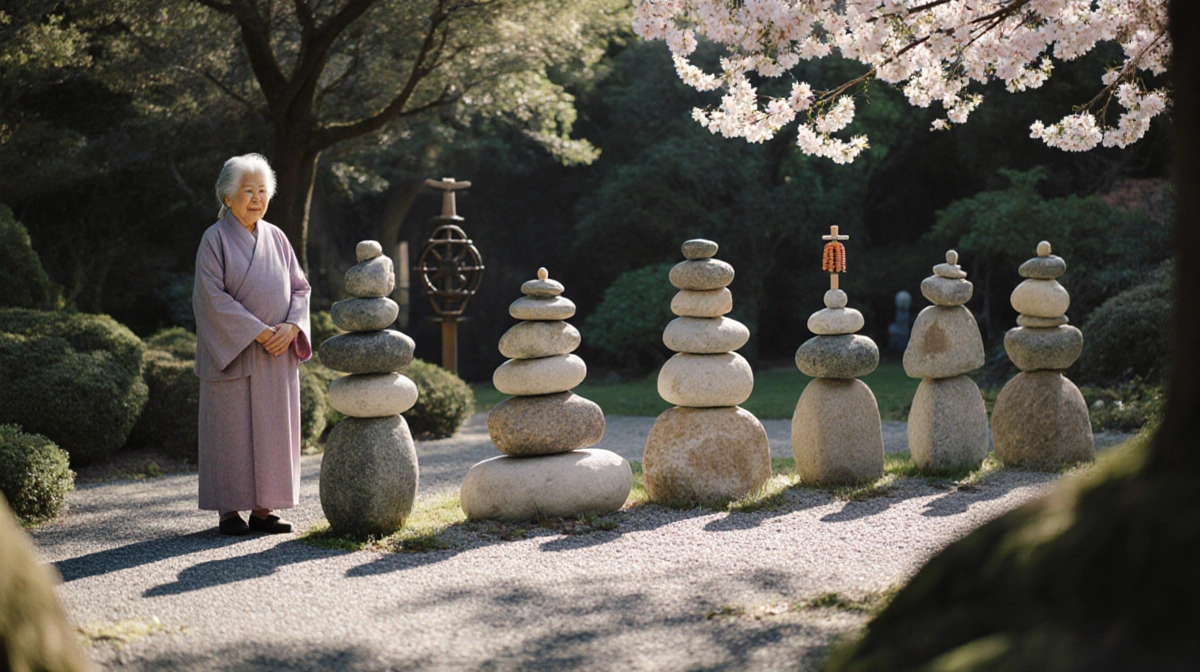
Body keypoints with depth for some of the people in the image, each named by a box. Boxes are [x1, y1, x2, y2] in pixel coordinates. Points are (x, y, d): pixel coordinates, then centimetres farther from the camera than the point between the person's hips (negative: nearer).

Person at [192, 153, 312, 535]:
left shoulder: (275, 238, 10)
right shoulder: (215, 239, -5)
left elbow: (300, 288, 10)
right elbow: (213, 296, -13)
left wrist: (291, 326, -9)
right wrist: (258, 332, -18)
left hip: (277, 353, 5)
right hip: (232, 352, -5)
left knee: (271, 429, 5)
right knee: (230, 429, -2)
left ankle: (263, 508, 10)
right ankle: (228, 511, 4)